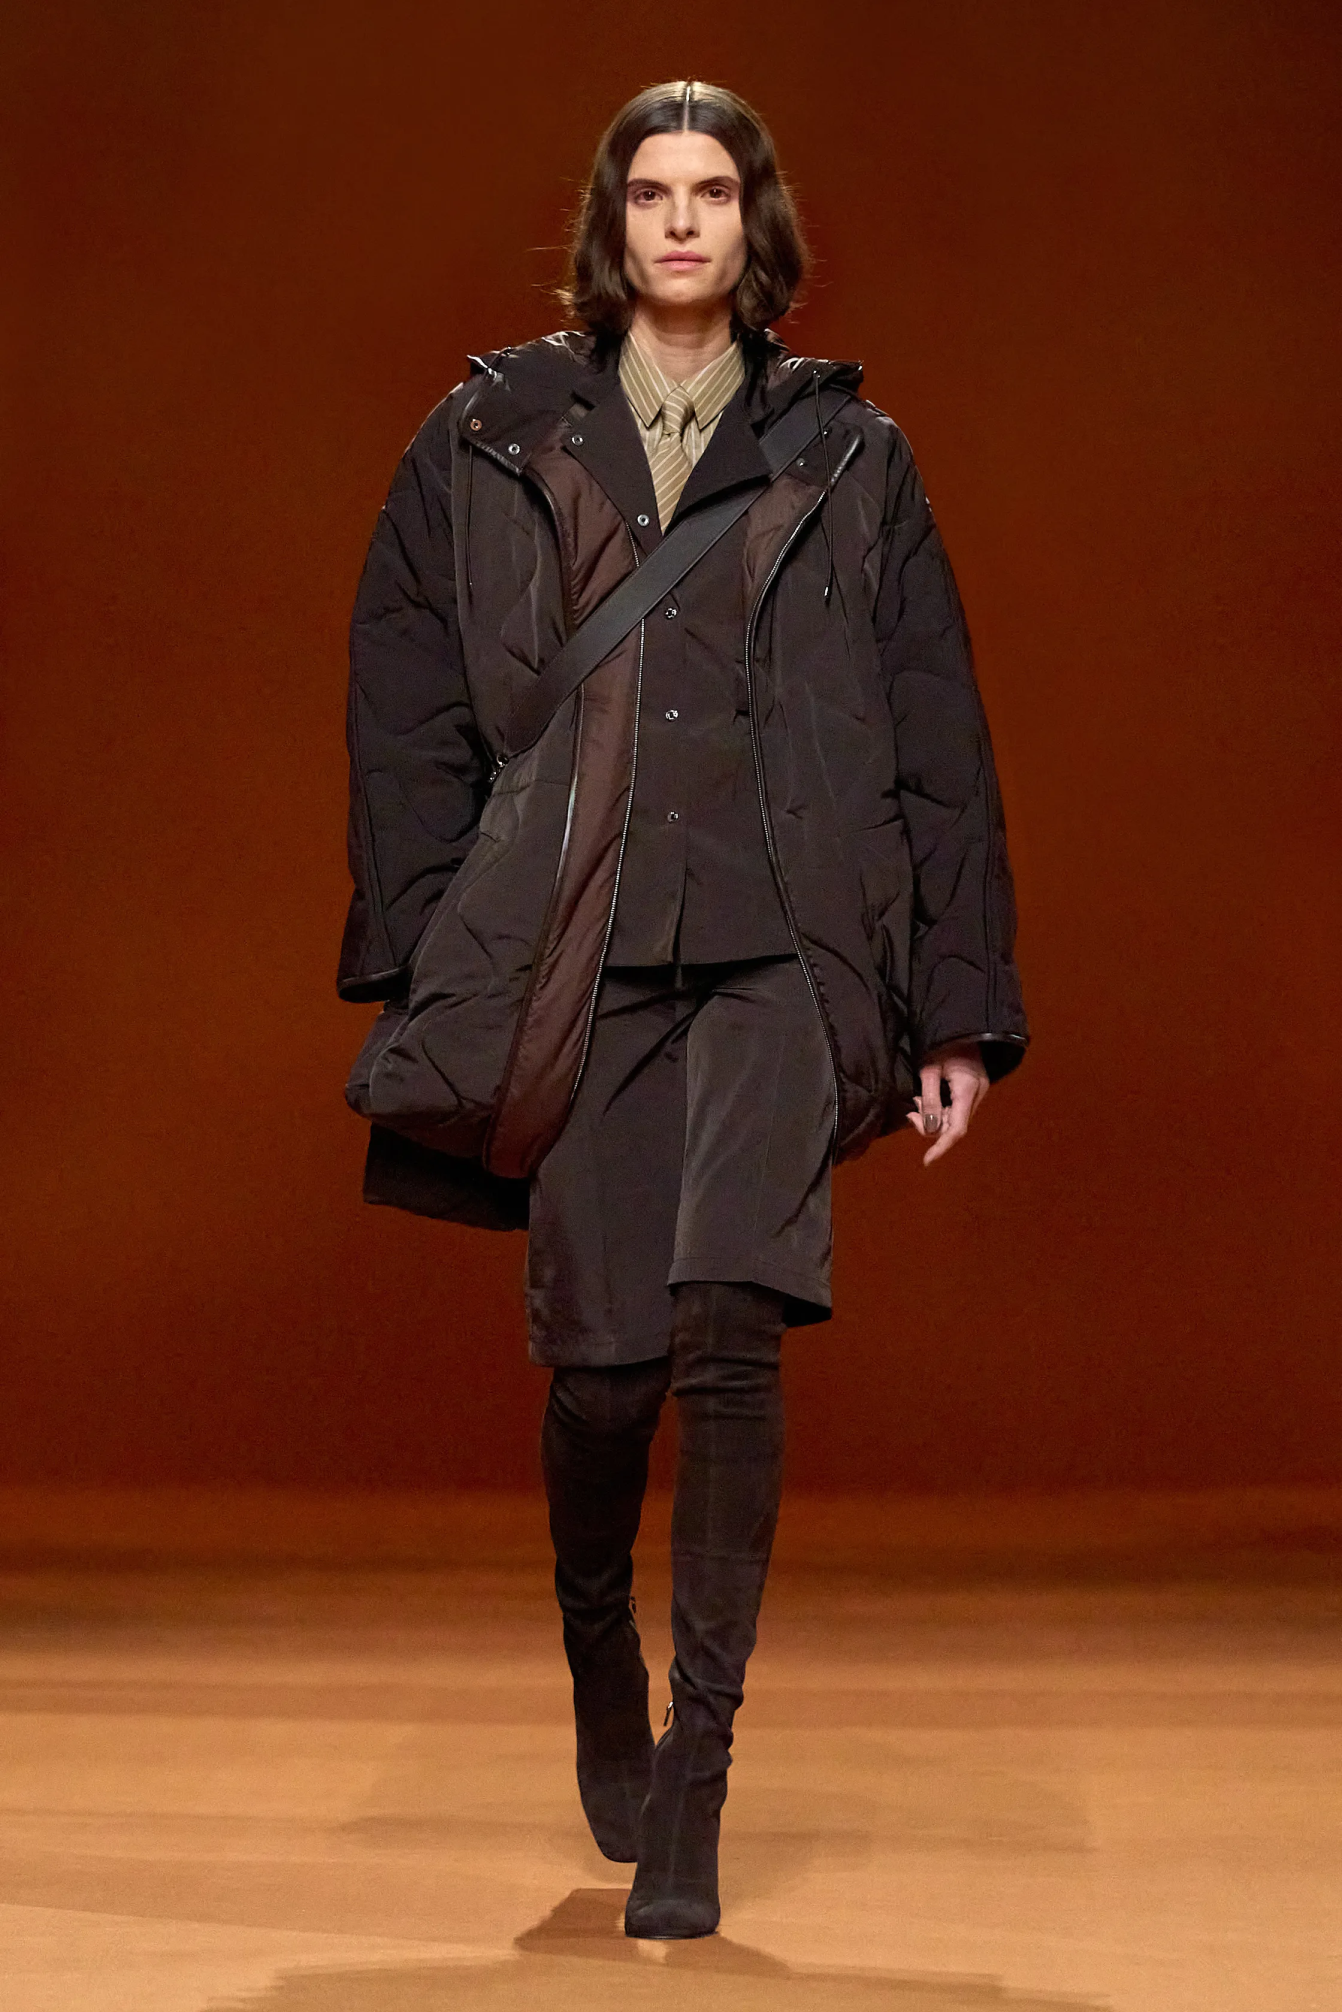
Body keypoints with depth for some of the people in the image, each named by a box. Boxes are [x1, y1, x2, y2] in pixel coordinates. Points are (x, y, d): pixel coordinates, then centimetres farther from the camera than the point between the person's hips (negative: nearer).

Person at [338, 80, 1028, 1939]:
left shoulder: (847, 458, 11)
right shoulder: (489, 443, 12)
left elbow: (937, 743, 12)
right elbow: (406, 720, 10)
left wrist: (959, 1008, 8)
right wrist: (422, 969, 2)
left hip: (779, 946, -1)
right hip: (569, 951, 1)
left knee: (727, 1315, -21)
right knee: (600, 1363, -2)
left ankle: (695, 1778, -11)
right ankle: (599, 1651, 30)